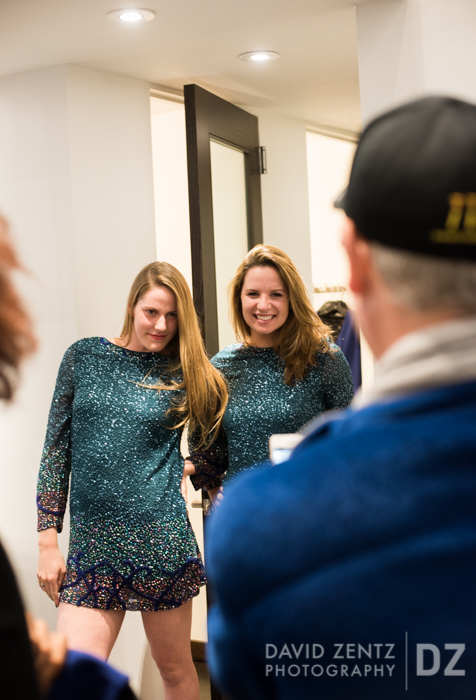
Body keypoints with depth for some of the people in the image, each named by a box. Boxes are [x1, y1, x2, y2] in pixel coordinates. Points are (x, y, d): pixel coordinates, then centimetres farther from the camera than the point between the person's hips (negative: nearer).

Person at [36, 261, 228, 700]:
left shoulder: (187, 374, 2)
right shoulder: (84, 357, 4)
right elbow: (57, 447, 5)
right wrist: (48, 540, 2)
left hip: (161, 540, -1)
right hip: (92, 546, 1)